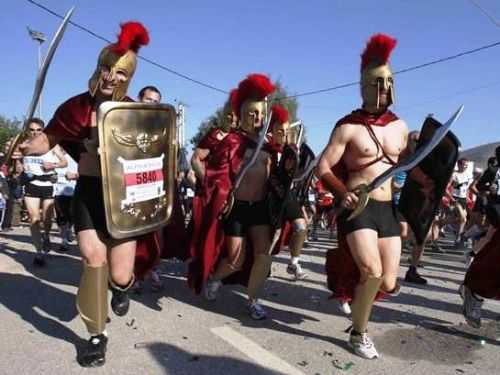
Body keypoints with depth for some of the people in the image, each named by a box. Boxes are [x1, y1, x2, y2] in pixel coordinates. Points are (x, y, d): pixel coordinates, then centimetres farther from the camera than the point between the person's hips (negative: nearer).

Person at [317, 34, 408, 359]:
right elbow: (323, 168, -8)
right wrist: (343, 193, -24)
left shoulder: (400, 127, 10)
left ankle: (346, 277, 36)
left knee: (388, 283, 3)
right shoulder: (348, 127, -7)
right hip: (358, 207, -5)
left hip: (388, 209, 6)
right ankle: (359, 333, 7)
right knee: (372, 272, -19)